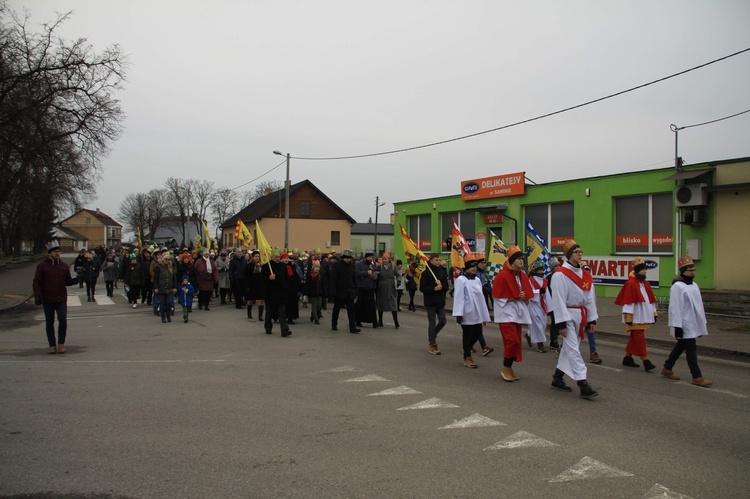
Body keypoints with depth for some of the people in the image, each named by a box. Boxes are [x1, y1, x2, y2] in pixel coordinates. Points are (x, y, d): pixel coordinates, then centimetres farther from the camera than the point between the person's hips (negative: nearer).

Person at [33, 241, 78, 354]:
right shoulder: (42, 266, -1)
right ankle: (52, 345, 17)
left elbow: (67, 281, 11)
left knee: (63, 320, -10)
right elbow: (36, 282, -2)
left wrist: (75, 280, -11)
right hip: (47, 300, -1)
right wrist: (37, 295, -13)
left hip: (61, 299, 1)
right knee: (49, 323, 6)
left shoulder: (64, 266, 7)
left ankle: (61, 343, 6)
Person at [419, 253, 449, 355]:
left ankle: (432, 335, 31)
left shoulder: (442, 272, 6)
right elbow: (422, 288, -11)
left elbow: (446, 288, 5)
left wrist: (441, 286, -17)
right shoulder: (426, 273, -7)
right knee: (432, 323, 1)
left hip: (440, 301, 5)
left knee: (442, 321, 5)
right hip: (430, 302, -5)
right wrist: (434, 288, -21)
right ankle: (432, 345, 10)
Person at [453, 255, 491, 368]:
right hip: (467, 314, -7)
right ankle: (467, 357, 14)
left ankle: (466, 349, 32)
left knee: (478, 333, 8)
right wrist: (458, 314, -22)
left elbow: (480, 297, 16)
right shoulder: (460, 280, -11)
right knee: (467, 335, 2)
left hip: (477, 313, 7)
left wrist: (484, 315, 17)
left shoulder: (477, 280, 12)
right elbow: (458, 298, -16)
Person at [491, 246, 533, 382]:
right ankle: (506, 368, 2)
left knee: (516, 342, 9)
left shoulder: (523, 276, 8)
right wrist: (514, 298, -17)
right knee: (512, 341, -13)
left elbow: (528, 295, 17)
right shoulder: (502, 276, -13)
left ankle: (509, 367, 20)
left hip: (519, 312, 7)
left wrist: (523, 297, -5)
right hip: (506, 313, -7)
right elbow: (497, 296, -13)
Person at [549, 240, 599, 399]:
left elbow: (590, 298, 12)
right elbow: (558, 300, -15)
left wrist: (592, 319, 8)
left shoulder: (585, 275, 9)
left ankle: (557, 378, 26)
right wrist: (561, 323, -17)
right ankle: (583, 385, -13)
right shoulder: (561, 274, -13)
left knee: (569, 348, 14)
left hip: (581, 316, 8)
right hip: (568, 315, -7)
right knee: (573, 350, -10)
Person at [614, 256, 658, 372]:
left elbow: (650, 299, 17)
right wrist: (628, 318, -17)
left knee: (634, 337, 14)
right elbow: (627, 302, -16)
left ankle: (627, 358, 24)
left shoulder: (645, 284, 11)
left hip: (643, 317, 8)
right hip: (635, 318, -8)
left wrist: (654, 313, 15)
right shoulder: (630, 284, -14)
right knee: (640, 338, -9)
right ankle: (645, 361, -9)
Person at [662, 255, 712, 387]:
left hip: (694, 324, 9)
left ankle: (667, 369, 26)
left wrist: (703, 322, 21)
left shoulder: (694, 285, 13)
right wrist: (677, 326, -20)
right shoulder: (677, 287, -15)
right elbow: (675, 308, -18)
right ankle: (697, 377, -1)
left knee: (681, 346, 15)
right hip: (685, 325, -9)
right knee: (691, 349, -6)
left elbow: (699, 305, 20)